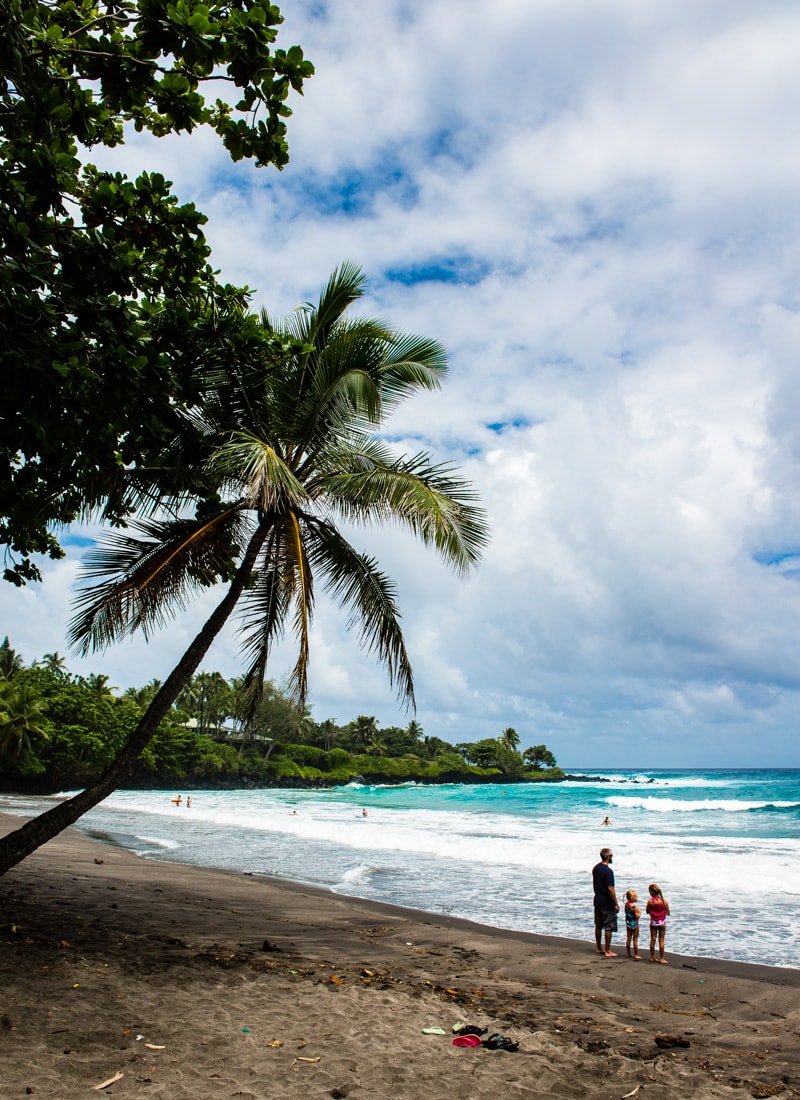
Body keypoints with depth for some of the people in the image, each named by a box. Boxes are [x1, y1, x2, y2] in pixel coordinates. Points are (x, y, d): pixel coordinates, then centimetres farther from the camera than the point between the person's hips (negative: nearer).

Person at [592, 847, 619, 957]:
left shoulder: (595, 868, 5)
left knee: (598, 926, 15)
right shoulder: (608, 871, -21)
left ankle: (599, 948, 25)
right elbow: (610, 888, -21)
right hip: (607, 903, -8)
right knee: (608, 927, 1)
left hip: (597, 900, 8)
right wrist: (616, 904, -16)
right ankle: (608, 951, 6)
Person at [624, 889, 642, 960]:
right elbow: (637, 916, -23)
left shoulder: (626, 904, 0)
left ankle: (629, 954, 20)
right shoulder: (634, 906, -23)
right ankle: (636, 955, 9)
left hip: (628, 923, 7)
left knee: (628, 939, 12)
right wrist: (639, 912, -5)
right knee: (635, 939, 3)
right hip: (634, 924, -7)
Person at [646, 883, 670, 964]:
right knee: (661, 940, 7)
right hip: (662, 922, 0)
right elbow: (668, 913, -5)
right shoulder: (664, 901, -12)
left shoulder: (650, 901, -12)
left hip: (653, 922, 0)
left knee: (653, 939, 11)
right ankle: (661, 958, 9)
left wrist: (647, 907, 16)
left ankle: (652, 957, 17)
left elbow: (648, 911, -1)